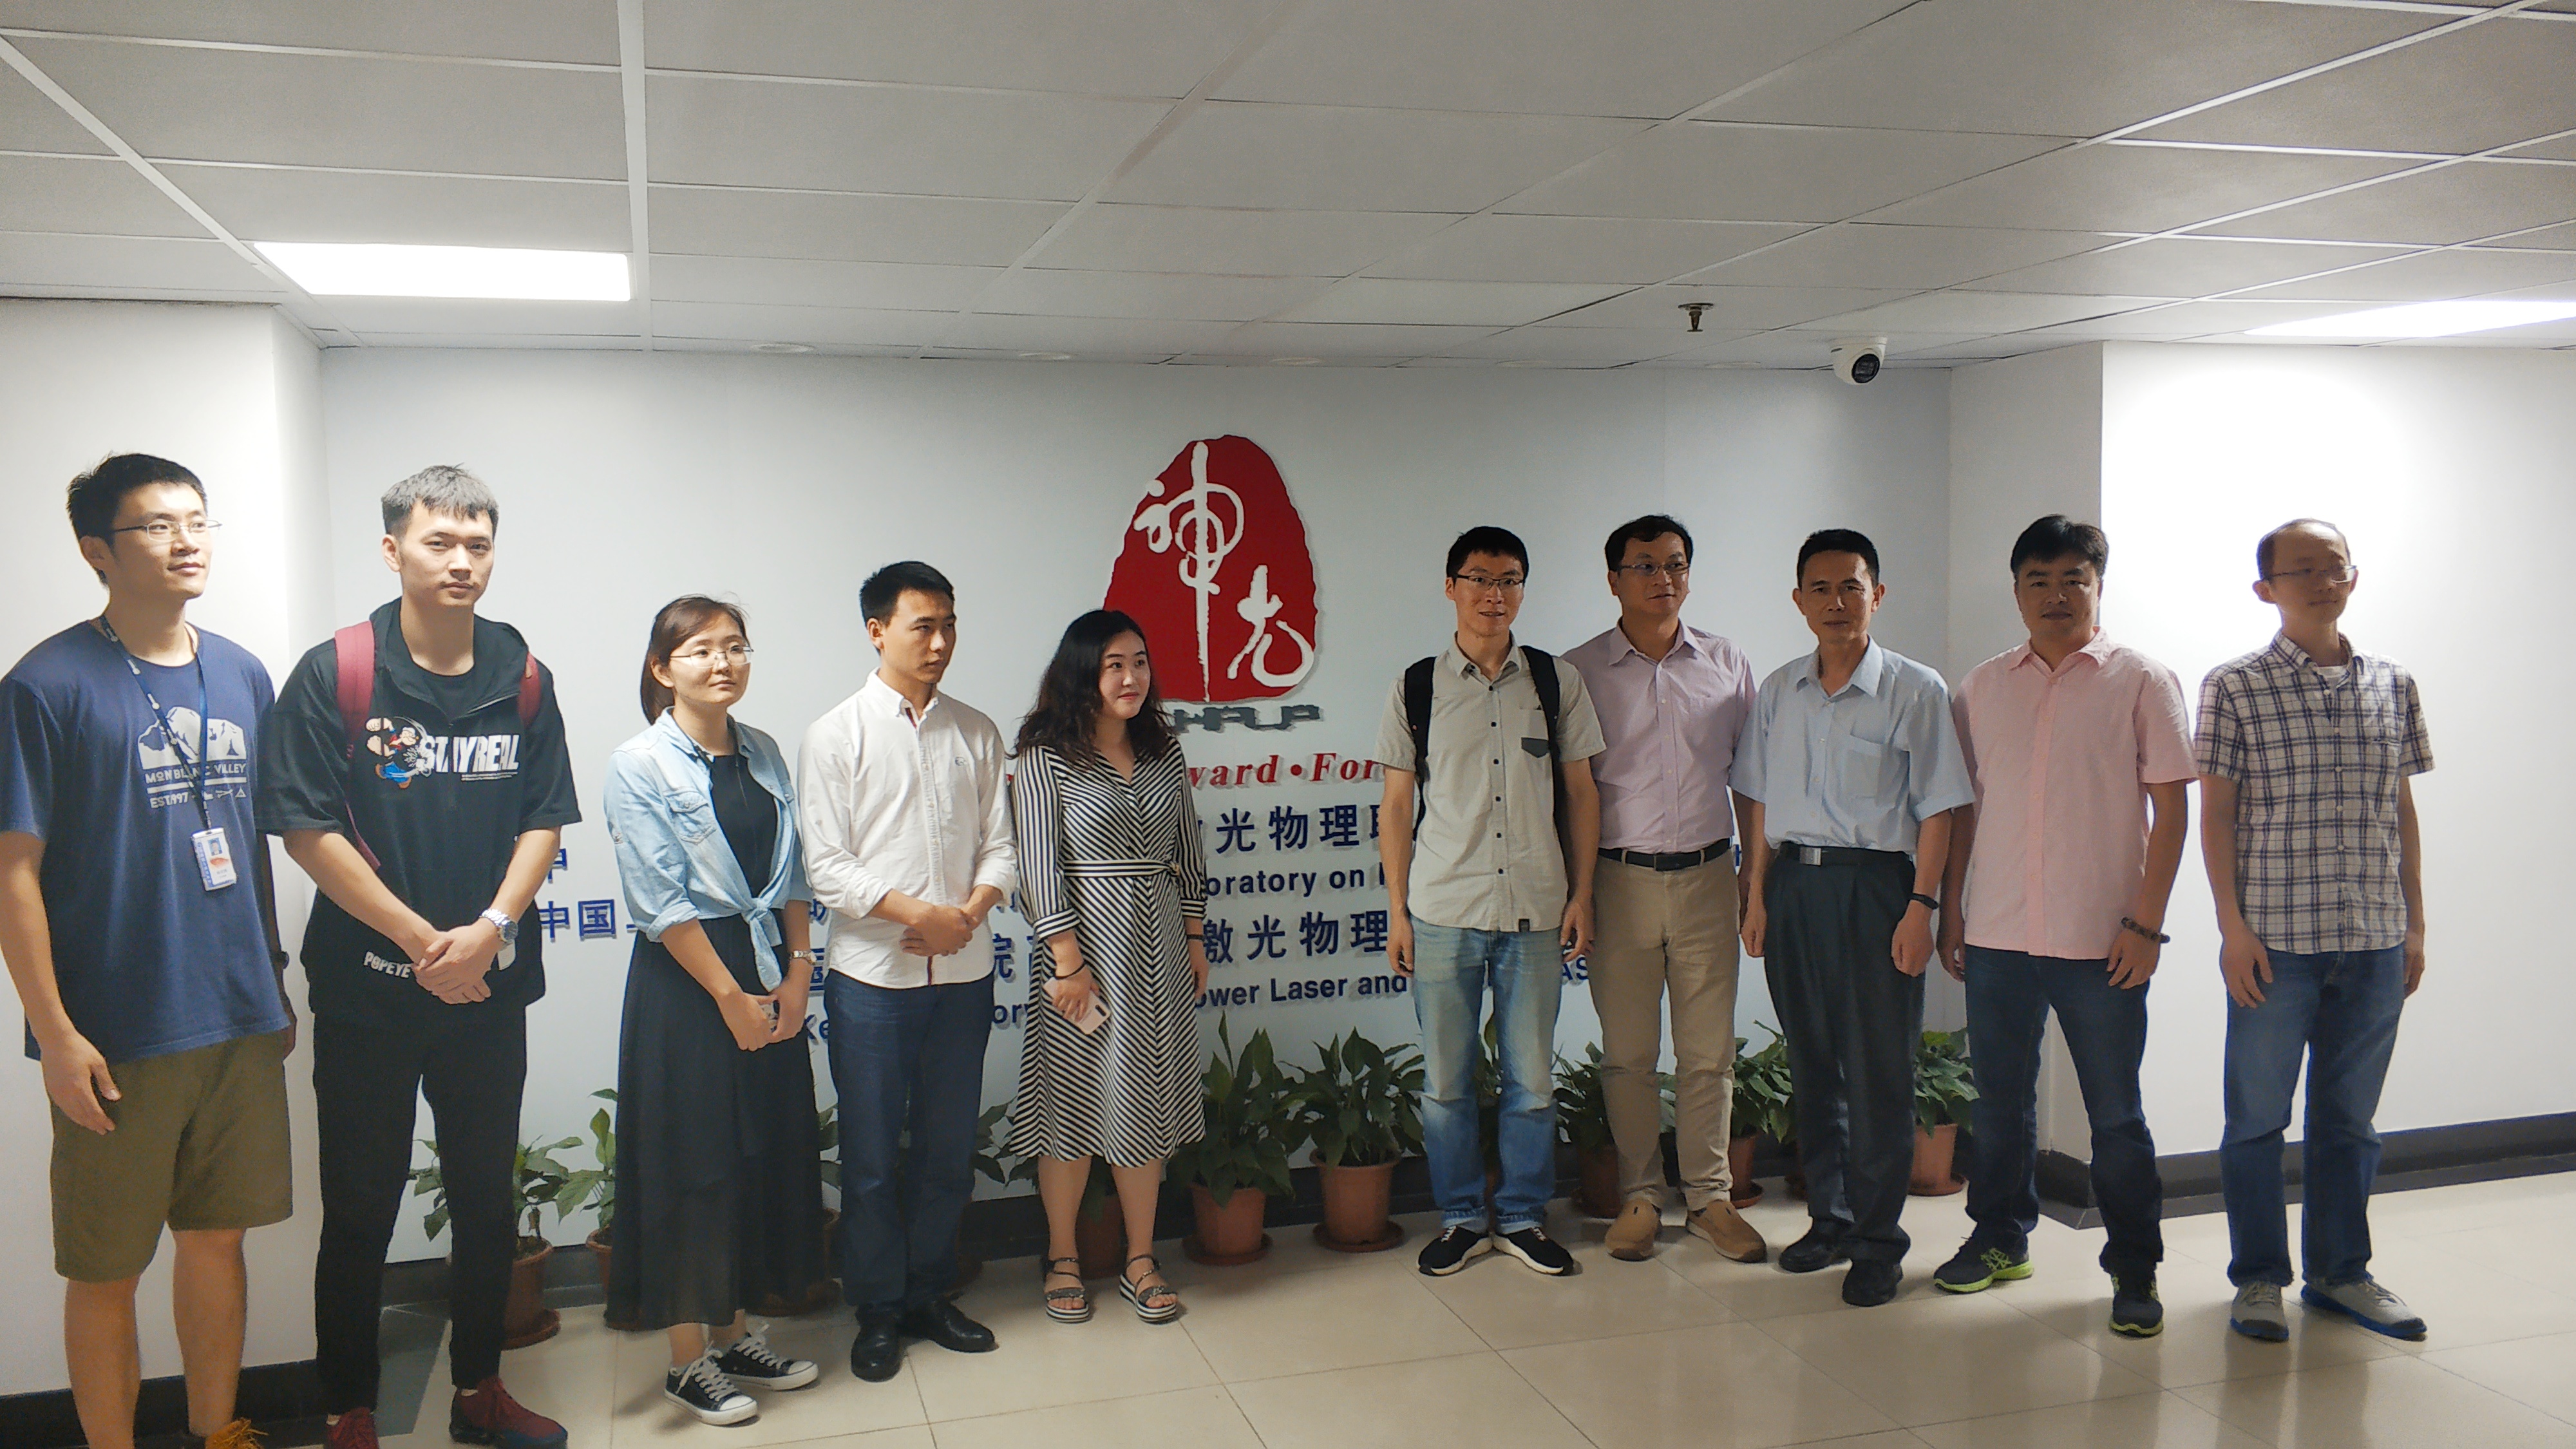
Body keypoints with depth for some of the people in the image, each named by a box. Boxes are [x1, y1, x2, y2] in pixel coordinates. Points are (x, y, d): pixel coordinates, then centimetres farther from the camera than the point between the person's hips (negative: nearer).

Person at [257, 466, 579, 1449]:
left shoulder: (522, 679, 3)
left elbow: (544, 819, 4)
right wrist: (422, 940, -14)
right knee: (360, 1210, 7)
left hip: (491, 988, 4)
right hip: (367, 989, -3)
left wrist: (490, 929, -12)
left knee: (488, 1198, 14)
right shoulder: (335, 675, -8)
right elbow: (306, 827, -11)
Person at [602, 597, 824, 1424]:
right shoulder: (640, 766, -9)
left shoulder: (764, 754, 10)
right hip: (684, 982, -6)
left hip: (768, 980, 6)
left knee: (768, 1155, 11)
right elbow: (661, 902, -13)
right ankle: (688, 1362, 15)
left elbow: (792, 875, 10)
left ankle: (733, 1334, 26)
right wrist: (730, 996, -14)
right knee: (691, 1166, 1)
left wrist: (796, 972, -1)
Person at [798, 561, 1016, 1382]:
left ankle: (929, 1296, 29)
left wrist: (972, 911, -13)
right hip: (872, 976, -3)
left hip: (962, 974, 3)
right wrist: (916, 914, -18)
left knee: (948, 1150, 12)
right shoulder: (838, 735, -3)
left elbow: (999, 845, 7)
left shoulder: (975, 734, 7)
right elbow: (825, 866, -8)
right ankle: (879, 1312, 21)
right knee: (872, 1157, 6)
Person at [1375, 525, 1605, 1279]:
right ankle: (1460, 1219, 22)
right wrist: (1397, 911, 1)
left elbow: (1580, 793, 9)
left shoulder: (1557, 682, 5)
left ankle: (1523, 1217, 24)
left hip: (1535, 912, 1)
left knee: (1532, 1078, 8)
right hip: (1444, 912, -1)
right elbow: (1396, 805, 5)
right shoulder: (1416, 688, 3)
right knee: (1446, 1081, 6)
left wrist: (1581, 893, 3)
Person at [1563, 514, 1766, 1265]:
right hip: (1620, 878, -1)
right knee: (1628, 1052, 5)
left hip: (1706, 874, 2)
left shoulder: (1727, 665, 8)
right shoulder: (1579, 670, 1)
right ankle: (1639, 1197, 17)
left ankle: (1709, 1195, 19)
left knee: (1709, 1050, 6)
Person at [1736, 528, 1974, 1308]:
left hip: (1874, 882, -4)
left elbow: (1936, 810, -5)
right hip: (1794, 883, 5)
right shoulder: (1778, 691, 9)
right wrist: (1756, 893, 8)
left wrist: (1921, 906, -12)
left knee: (1879, 1071, 0)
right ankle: (1829, 1217, 26)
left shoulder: (1914, 690, -4)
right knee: (1812, 1062, 12)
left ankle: (1877, 1241, 11)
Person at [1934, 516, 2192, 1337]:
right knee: (2000, 1099, 14)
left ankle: (2134, 1269, 18)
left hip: (2101, 938, -3)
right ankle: (2000, 1237, 29)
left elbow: (2169, 807, -3)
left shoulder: (2142, 682, -1)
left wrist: (2145, 922, -10)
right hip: (1996, 932, 3)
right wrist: (1950, 909, 8)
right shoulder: (1983, 689, 9)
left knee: (2115, 1113, 5)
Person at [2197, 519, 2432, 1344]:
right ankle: (2258, 1278, 18)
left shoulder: (2393, 686, 9)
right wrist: (2233, 927, -9)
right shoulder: (2235, 688, -2)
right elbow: (2216, 814, -3)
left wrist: (2414, 925, 10)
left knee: (2350, 1118, 13)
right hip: (2274, 939, -3)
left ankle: (2340, 1271, 27)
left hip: (2374, 940, 4)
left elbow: (2402, 813, 13)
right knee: (2258, 1116, 5)